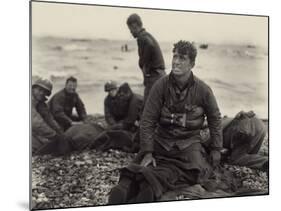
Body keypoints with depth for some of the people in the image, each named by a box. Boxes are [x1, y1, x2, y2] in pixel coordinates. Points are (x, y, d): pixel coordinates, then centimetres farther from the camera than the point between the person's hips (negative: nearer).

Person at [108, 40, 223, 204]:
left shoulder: (203, 90, -4)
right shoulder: (161, 85, -5)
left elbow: (215, 119, 10)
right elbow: (148, 120, -4)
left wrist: (216, 149, 5)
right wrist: (147, 152, -12)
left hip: (189, 142, -1)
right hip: (162, 140, 1)